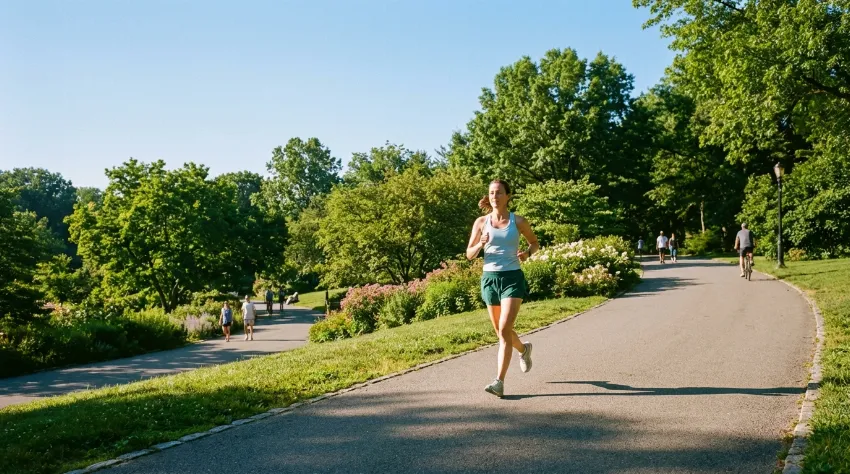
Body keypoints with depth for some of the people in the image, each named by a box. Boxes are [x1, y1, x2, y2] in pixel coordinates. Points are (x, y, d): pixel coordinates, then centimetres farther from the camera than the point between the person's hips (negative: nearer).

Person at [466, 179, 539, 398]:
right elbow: (469, 254, 6)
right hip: (490, 278, 3)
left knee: (504, 329, -15)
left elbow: (535, 243, 15)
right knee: (500, 330, 15)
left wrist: (527, 253, -7)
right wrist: (481, 244, -15)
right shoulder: (481, 222, 3)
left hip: (512, 278, -3)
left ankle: (499, 382, -14)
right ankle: (523, 349, 48)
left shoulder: (518, 221, 0)